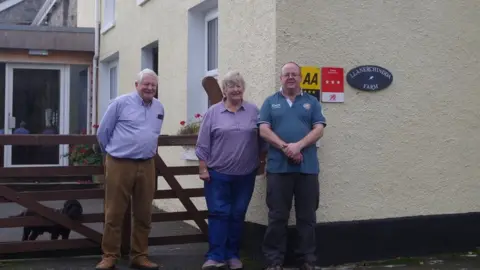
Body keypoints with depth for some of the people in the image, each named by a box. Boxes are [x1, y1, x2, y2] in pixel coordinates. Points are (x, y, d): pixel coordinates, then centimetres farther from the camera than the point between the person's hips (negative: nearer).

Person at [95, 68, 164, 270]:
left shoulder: (159, 108, 12)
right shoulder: (121, 103, -5)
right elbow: (103, 132, 2)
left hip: (147, 166, 5)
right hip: (119, 165, -5)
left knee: (143, 215, 9)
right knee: (114, 214, 0)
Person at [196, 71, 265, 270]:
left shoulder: (253, 111, 4)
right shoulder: (213, 112, 0)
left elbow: (260, 140, 9)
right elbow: (203, 144, 0)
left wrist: (262, 162, 9)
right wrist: (203, 168, -4)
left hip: (246, 174, 2)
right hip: (218, 173, -2)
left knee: (237, 215, 9)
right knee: (218, 214, -1)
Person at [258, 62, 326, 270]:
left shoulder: (311, 102, 11)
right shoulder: (270, 102, 10)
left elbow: (319, 129, 1)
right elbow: (264, 130, -1)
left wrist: (298, 145, -15)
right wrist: (285, 147, -15)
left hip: (307, 167, 1)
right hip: (278, 167, -1)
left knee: (307, 216, 5)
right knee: (277, 216, 3)